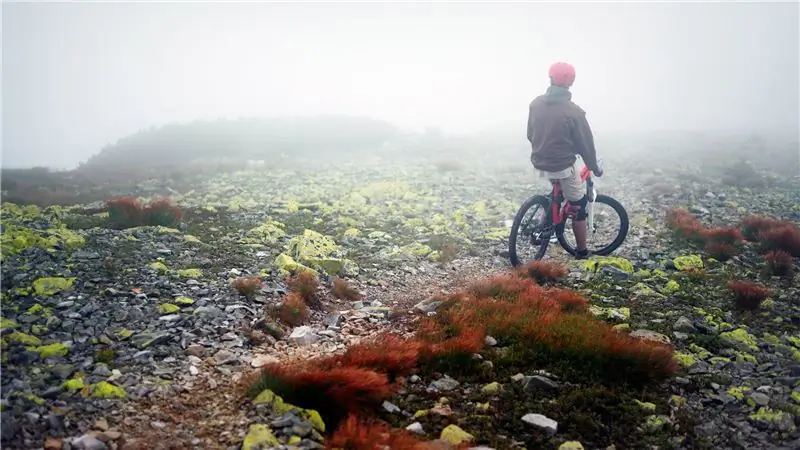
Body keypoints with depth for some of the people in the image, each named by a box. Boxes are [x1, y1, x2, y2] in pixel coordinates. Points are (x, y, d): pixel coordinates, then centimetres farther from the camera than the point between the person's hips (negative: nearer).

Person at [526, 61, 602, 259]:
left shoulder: (535, 104, -2)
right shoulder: (573, 111, -18)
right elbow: (585, 143, -9)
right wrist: (594, 167, 6)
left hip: (540, 164, 6)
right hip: (564, 166, -5)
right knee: (579, 206, 10)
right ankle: (582, 252, 17)